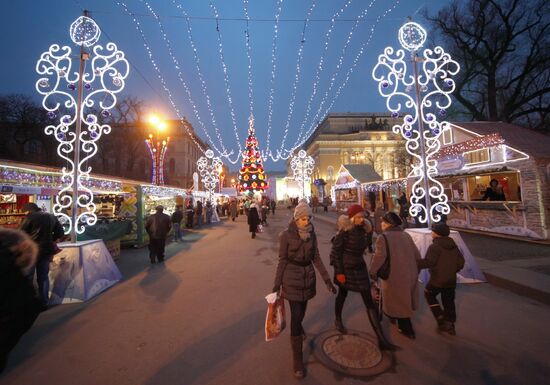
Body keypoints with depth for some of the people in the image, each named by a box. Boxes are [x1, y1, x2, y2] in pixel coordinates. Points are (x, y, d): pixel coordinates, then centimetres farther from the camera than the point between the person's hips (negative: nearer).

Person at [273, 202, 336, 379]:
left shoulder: (312, 234, -4)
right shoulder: (286, 235, -16)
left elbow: (316, 258, 2)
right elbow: (282, 261, -10)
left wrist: (327, 279, 0)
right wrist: (277, 284, -7)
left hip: (308, 278, 4)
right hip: (292, 280, -4)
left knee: (302, 310, 21)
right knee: (296, 315, -1)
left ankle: (298, 327, 56)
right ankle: (297, 360, 16)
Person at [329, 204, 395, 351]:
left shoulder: (361, 230, -2)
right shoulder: (345, 232, -21)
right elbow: (335, 252, -18)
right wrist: (339, 272, -17)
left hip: (359, 268, 6)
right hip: (345, 269, -6)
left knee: (369, 302, 10)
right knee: (342, 295, 15)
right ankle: (338, 321, 40)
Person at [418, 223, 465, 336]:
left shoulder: (434, 246, -17)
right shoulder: (454, 246, 6)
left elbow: (429, 262, -26)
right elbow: (460, 263, 8)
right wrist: (452, 271, 21)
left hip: (437, 280, -7)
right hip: (451, 280, 7)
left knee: (429, 295, 15)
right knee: (449, 302, 16)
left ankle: (441, 319, 7)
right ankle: (450, 326, 27)